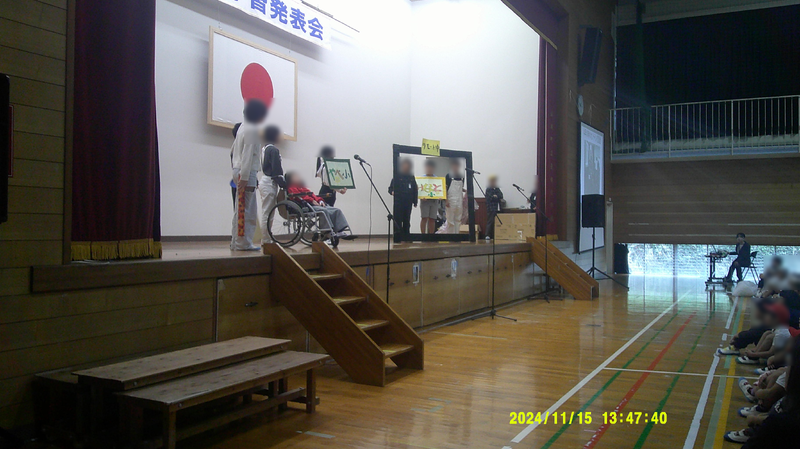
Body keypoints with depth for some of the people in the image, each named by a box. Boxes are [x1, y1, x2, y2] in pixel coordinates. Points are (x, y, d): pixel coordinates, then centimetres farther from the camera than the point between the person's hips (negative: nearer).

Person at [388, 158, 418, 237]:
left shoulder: (412, 177, 13)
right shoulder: (397, 176, 2)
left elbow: (415, 190, 15)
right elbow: (391, 188, 2)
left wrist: (415, 202, 11)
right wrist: (392, 192, -21)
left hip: (408, 202, 4)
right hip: (398, 202, -4)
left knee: (407, 221, 8)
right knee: (398, 220, -7)